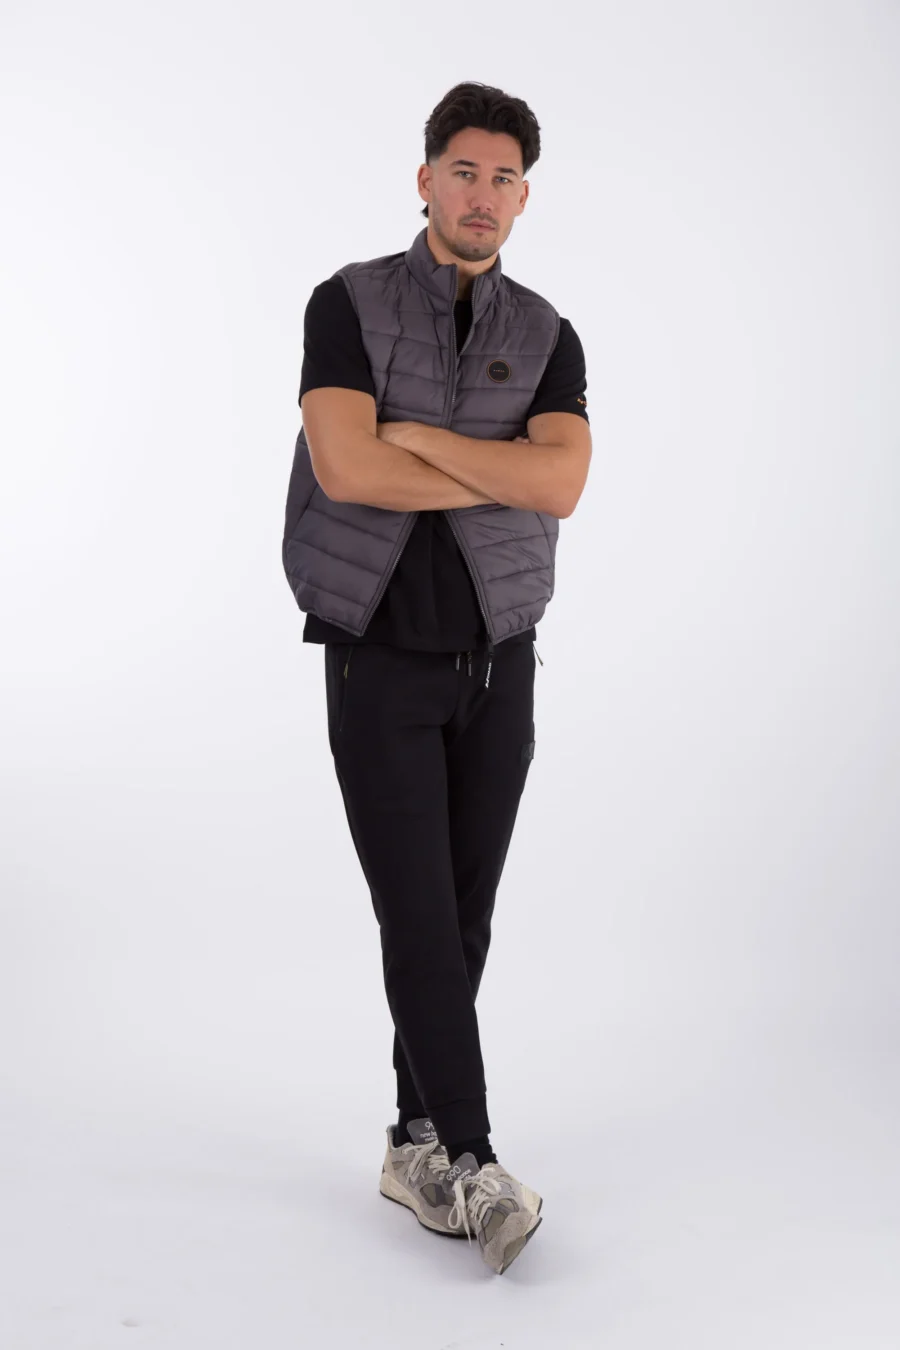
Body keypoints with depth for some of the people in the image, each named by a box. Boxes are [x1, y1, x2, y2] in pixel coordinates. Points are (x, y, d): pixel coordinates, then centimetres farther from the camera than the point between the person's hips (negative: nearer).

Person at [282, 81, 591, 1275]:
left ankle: (416, 1146, 20)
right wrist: (506, 478, -13)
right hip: (378, 663, -3)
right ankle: (473, 1166, -5)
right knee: (419, 919, -10)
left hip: (498, 663, 4)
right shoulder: (348, 304, -4)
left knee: (465, 918, 6)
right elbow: (347, 470, -22)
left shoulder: (548, 338, 5)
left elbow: (562, 484, -15)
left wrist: (416, 434, -17)